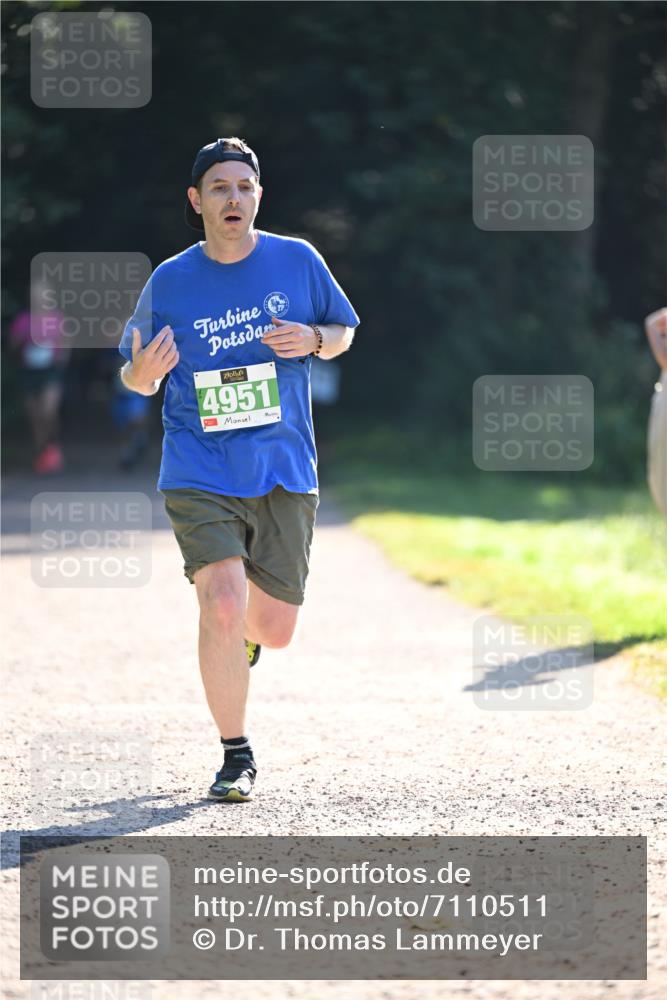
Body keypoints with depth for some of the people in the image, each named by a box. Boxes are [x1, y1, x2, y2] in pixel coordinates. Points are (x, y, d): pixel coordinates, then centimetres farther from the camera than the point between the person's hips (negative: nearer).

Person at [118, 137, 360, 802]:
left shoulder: (298, 261, 2)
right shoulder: (169, 281, 0)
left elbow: (343, 331, 15)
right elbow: (136, 376, 9)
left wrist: (314, 339, -8)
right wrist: (142, 373, -16)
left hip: (284, 472, 2)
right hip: (199, 472, -2)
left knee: (275, 629, 5)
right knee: (222, 607, -19)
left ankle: (239, 636, 46)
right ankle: (236, 756, -3)